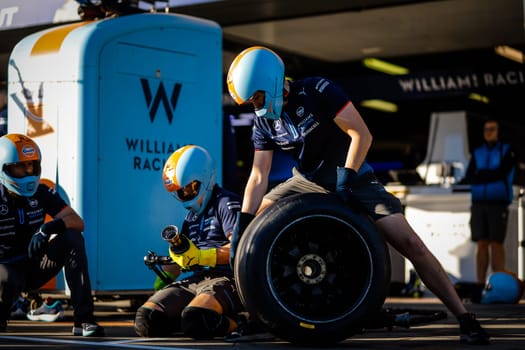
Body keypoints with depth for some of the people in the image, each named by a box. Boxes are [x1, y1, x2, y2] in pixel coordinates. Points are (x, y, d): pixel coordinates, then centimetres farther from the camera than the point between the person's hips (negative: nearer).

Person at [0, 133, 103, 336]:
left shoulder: (42, 193, 0)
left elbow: (77, 222, -11)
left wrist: (49, 228, -30)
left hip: (36, 267, 4)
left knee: (72, 237, -21)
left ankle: (83, 319, -25)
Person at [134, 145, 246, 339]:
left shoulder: (226, 203, 0)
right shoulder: (191, 216, 27)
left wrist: (200, 256, -19)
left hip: (224, 278, -7)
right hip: (189, 281, 7)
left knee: (196, 320, -38)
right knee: (146, 319, -19)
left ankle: (233, 322, -8)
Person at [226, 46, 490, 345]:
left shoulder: (316, 91, -22)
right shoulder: (263, 121, -4)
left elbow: (362, 135, -23)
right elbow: (259, 176, -5)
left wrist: (345, 177, -24)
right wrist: (242, 225, -13)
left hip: (354, 178, -6)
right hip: (308, 182, 6)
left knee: (409, 243, -16)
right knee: (254, 225, -3)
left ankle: (465, 318, -11)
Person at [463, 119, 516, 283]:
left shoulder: (507, 152, 3)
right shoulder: (477, 153, 14)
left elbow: (501, 173, -11)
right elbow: (469, 177, 3)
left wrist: (480, 175, -2)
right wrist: (489, 175, -8)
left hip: (498, 204, -3)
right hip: (478, 203, 4)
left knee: (496, 243, -6)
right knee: (481, 244, 1)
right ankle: (480, 284, 1)